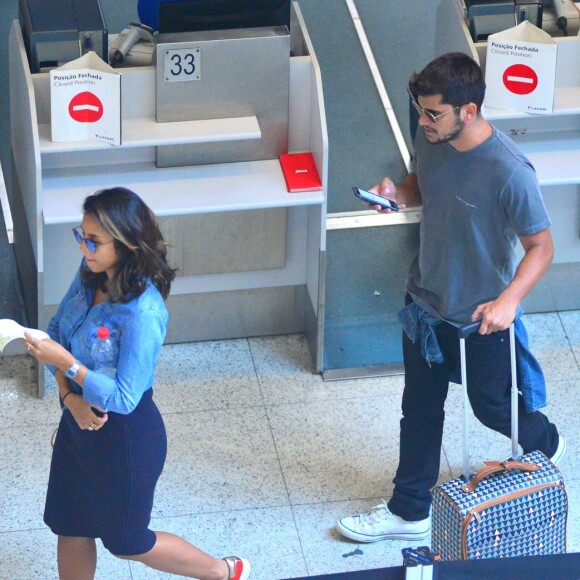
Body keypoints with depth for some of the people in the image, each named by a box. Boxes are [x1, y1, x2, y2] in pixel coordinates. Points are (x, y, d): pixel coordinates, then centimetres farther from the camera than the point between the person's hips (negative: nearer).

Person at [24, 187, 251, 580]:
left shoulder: (143, 313, -32)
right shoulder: (90, 275, -9)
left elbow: (123, 397, -28)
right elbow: (57, 332, 0)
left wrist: (65, 363, -33)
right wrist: (70, 395, -14)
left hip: (125, 437, -7)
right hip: (81, 421, 7)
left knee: (125, 541, 15)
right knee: (70, 527, 20)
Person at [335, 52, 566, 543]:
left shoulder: (508, 171, -31)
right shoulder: (430, 139, -11)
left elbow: (540, 247, -21)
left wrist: (508, 299, -35)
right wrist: (397, 193, -13)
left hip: (483, 316, -6)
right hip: (427, 300, 6)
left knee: (491, 405, 18)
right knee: (420, 410, 17)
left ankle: (545, 441, 51)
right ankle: (409, 511, 33)